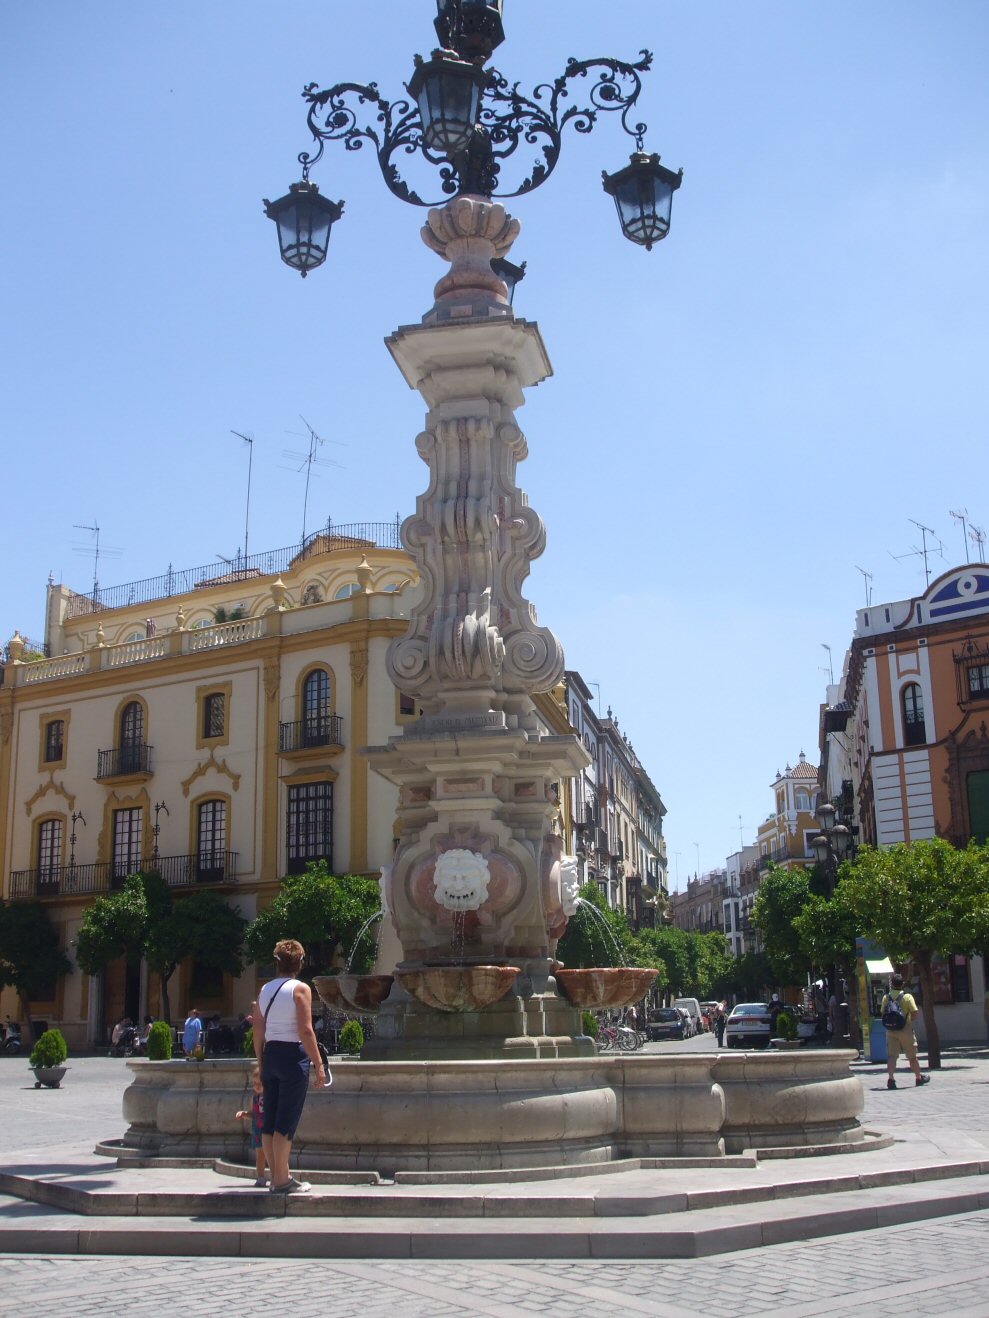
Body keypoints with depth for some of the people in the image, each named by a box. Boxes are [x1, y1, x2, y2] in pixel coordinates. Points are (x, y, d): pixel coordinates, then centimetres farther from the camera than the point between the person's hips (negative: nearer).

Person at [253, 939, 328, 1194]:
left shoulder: (264, 990, 10)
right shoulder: (300, 989, -8)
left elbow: (258, 1032, 11)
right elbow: (305, 1031, -15)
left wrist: (261, 1064, 18)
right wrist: (319, 1064, -11)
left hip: (270, 1055, 6)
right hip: (293, 1056, -6)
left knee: (270, 1120, 10)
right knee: (286, 1122, -3)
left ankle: (278, 1176, 18)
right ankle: (282, 1180, 0)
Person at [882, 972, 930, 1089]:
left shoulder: (886, 997, 1)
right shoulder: (908, 997, -7)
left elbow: (882, 1013, 2)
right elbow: (914, 1012, -12)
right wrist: (910, 1020, 7)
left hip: (891, 1030, 2)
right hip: (905, 1030, -2)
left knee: (891, 1056, -3)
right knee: (912, 1056, 13)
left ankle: (890, 1078, -16)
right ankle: (919, 1078, 27)